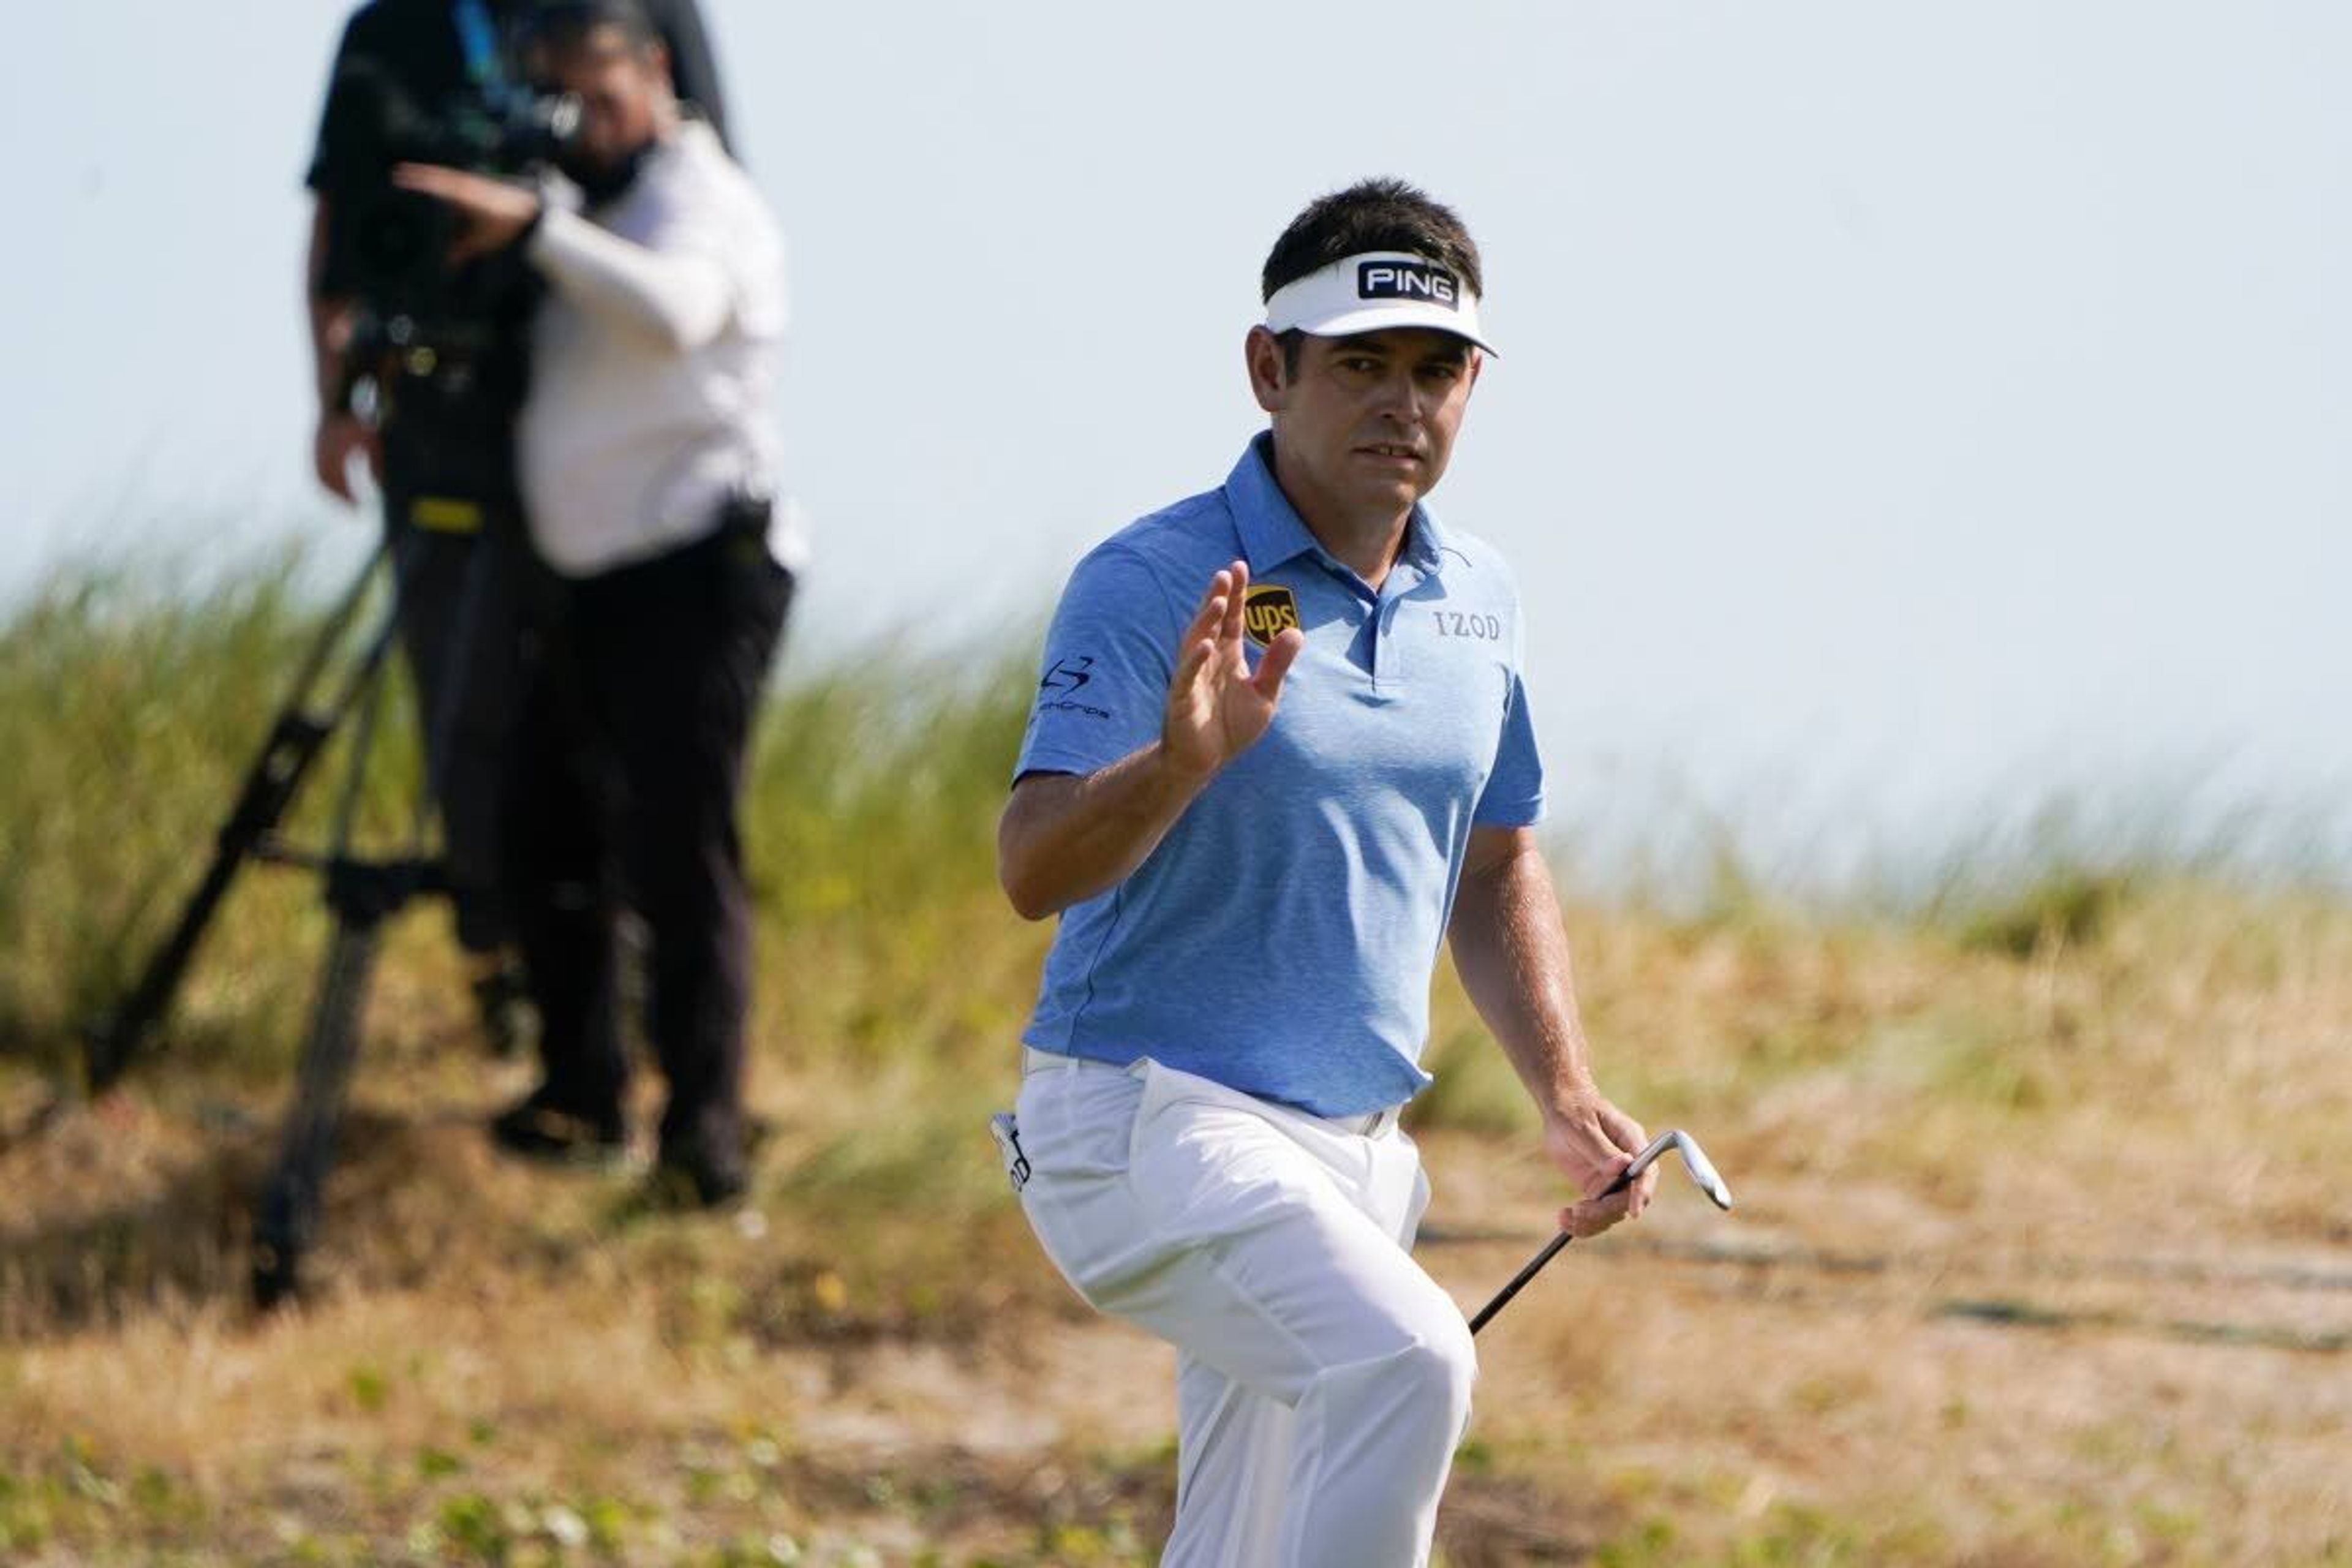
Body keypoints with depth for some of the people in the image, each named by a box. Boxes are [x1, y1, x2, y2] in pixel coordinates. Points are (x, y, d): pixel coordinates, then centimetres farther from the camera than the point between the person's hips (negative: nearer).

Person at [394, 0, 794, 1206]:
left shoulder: (702, 201, -8)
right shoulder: (596, 212, 20)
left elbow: (674, 310, -30)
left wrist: (536, 228, -36)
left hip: (696, 572, -9)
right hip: (591, 582, 9)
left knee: (676, 850, -15)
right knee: (545, 835, 10)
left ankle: (704, 1130, -17)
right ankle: (580, 1092, 20)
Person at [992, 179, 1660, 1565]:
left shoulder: (1478, 601, 9)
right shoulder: (1152, 586, -13)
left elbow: (1497, 866, 22)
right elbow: (1035, 868, -25)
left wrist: (1567, 1099, 10)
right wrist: (1183, 759, -44)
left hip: (1356, 1152, 8)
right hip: (1149, 1124, -8)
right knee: (1405, 1359, -32)